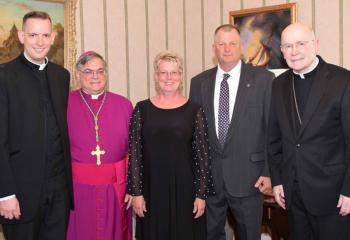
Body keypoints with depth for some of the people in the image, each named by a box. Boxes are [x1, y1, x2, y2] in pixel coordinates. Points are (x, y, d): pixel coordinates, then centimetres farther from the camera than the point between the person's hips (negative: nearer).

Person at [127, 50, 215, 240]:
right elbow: (134, 154, 1)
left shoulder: (194, 110, -1)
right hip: (151, 188, 1)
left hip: (184, 188, -1)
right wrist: (136, 193, -3)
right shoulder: (142, 109, 2)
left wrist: (201, 194, -4)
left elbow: (202, 155, -1)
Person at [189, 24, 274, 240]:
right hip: (208, 174, 3)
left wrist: (269, 172, -6)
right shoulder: (199, 82, 6)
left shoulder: (263, 79, -3)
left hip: (248, 174, -2)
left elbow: (272, 128, -3)